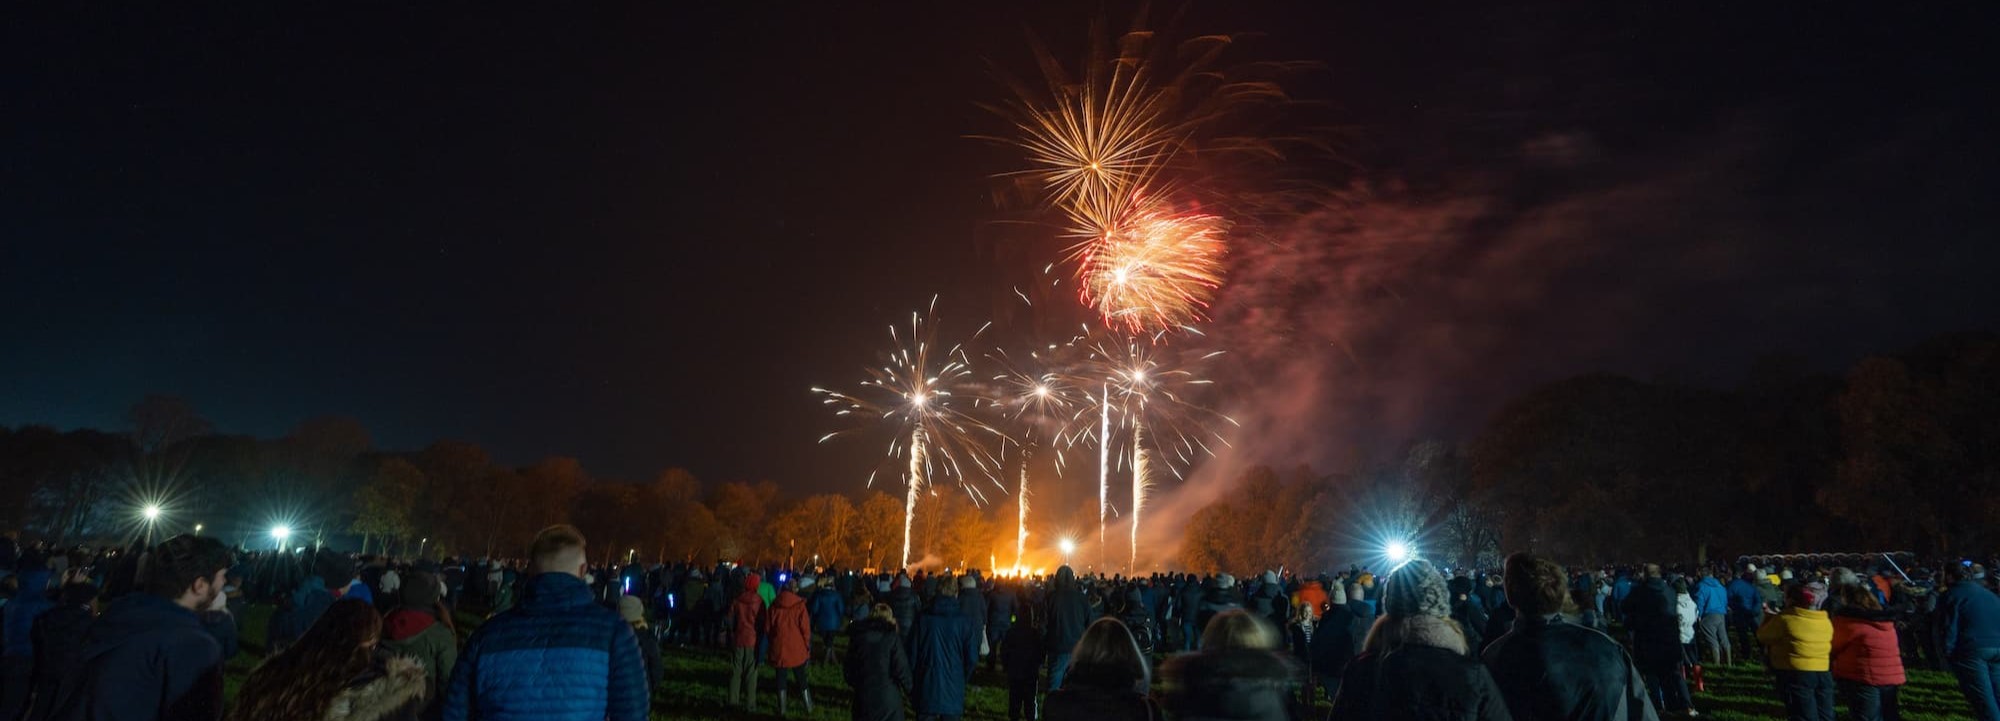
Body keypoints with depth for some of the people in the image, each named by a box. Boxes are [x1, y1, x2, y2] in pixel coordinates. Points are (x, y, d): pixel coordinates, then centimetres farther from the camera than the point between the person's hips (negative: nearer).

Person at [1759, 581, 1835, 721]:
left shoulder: (1785, 619, -13)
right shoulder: (1826, 621, 7)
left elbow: (1763, 636, -2)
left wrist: (1769, 618, 17)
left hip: (1796, 674, -6)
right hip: (1823, 674, 6)